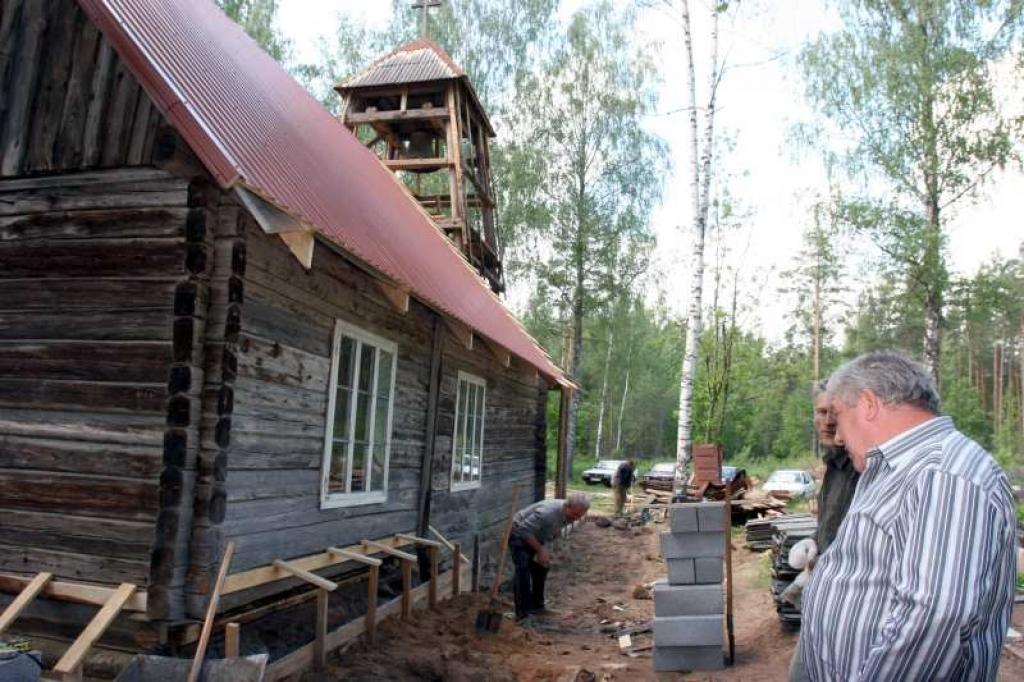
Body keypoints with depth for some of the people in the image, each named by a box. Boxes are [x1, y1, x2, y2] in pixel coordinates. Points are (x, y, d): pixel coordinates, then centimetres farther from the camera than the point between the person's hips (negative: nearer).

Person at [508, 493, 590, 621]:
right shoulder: (548, 512, -38)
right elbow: (524, 530, -34)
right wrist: (540, 549, -27)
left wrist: (544, 548, -5)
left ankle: (536, 606, 23)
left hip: (535, 535, 8)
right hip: (519, 534, -8)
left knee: (541, 567, 9)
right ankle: (523, 613, -10)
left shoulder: (569, 514, -11)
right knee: (523, 570, -16)